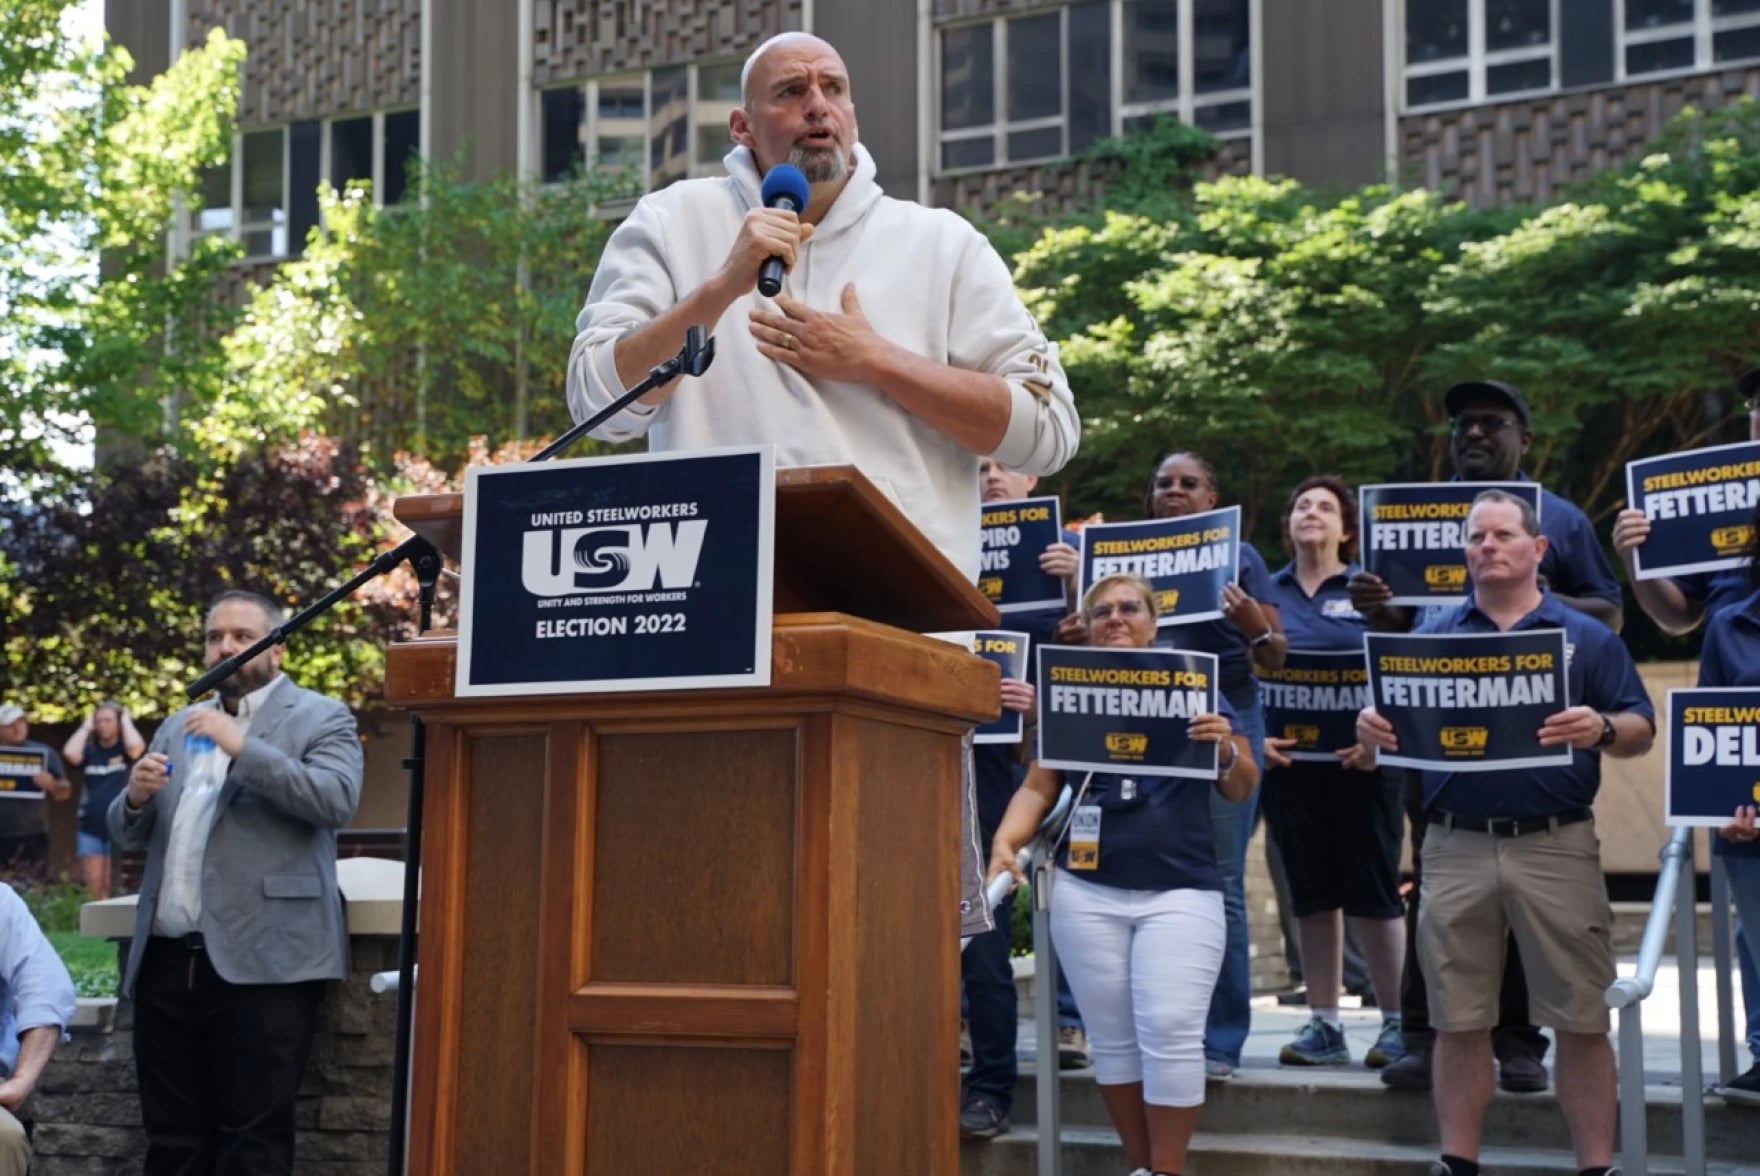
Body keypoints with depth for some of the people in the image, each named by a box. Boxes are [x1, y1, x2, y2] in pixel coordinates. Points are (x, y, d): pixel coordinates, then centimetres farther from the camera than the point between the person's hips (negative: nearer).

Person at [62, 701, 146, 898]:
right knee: (92, 887, 0)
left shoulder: (125, 750, 2)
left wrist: (127, 721, -5)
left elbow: (136, 747, -21)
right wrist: (86, 727, 0)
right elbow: (70, 753, -12)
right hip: (90, 828, 2)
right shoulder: (90, 750, 8)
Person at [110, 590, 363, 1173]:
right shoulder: (179, 727, 21)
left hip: (261, 964, -6)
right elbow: (127, 835, 21)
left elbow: (336, 801, -14)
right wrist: (136, 797, -2)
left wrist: (242, 747, -18)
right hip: (166, 960, 6)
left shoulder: (321, 718, 3)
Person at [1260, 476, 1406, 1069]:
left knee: (1372, 889, -2)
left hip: (1358, 760, -3)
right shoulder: (1265, 593, 11)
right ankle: (1324, 1025, 13)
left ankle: (1397, 1022, 8)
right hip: (1288, 759, 3)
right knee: (1312, 892, 7)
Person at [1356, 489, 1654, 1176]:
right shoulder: (1433, 638, 11)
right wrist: (1372, 727, -15)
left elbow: (1642, 731, 2)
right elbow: (1394, 723, 9)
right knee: (1460, 1022, 6)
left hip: (1556, 846, -1)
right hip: (1456, 848, 2)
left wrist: (1601, 729, -20)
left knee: (1580, 1020, 2)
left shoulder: (1587, 638, 7)